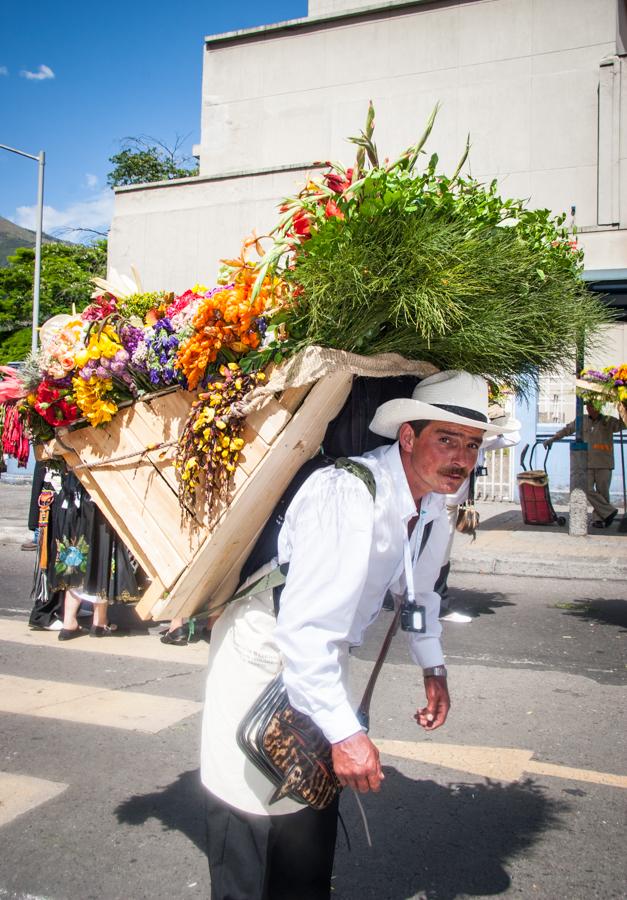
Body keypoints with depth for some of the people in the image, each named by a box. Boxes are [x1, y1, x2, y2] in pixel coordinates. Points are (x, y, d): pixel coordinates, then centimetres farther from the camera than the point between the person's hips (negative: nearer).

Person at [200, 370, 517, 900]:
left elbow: (419, 587, 16)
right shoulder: (350, 495, -33)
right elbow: (305, 627, -37)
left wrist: (433, 667, 16)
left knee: (316, 813, 18)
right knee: (254, 816, -3)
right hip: (264, 651, -8)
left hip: (323, 654, 8)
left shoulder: (432, 504, -4)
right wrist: (345, 733, -33)